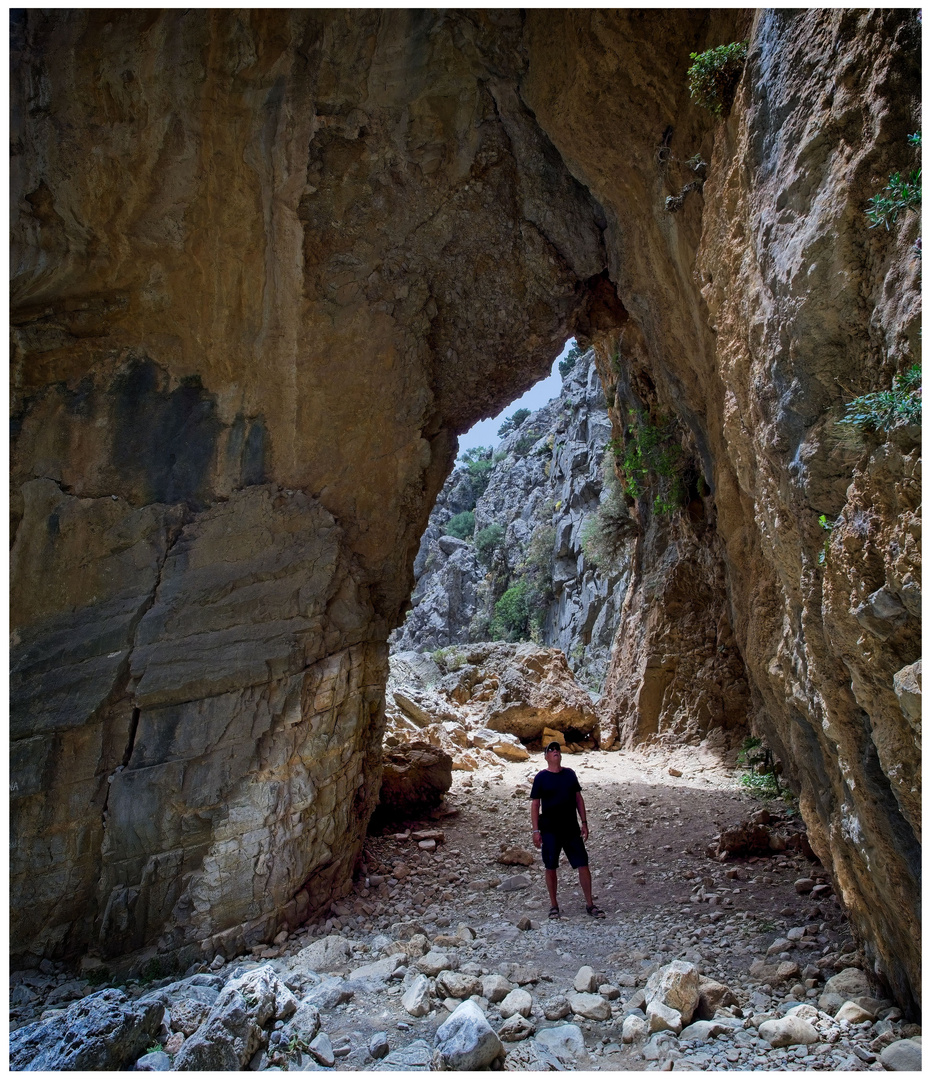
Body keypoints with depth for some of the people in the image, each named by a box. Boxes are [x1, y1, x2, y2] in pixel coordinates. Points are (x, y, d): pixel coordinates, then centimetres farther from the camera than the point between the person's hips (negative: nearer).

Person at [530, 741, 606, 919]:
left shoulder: (570, 774, 4)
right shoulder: (541, 777, -5)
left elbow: (578, 798, 10)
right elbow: (535, 805, -4)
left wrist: (584, 822, 4)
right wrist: (536, 831, -8)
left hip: (572, 829, 3)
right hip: (550, 830, -3)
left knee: (583, 865, 1)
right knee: (551, 868, 6)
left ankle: (590, 904, 14)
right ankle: (554, 906, 21)